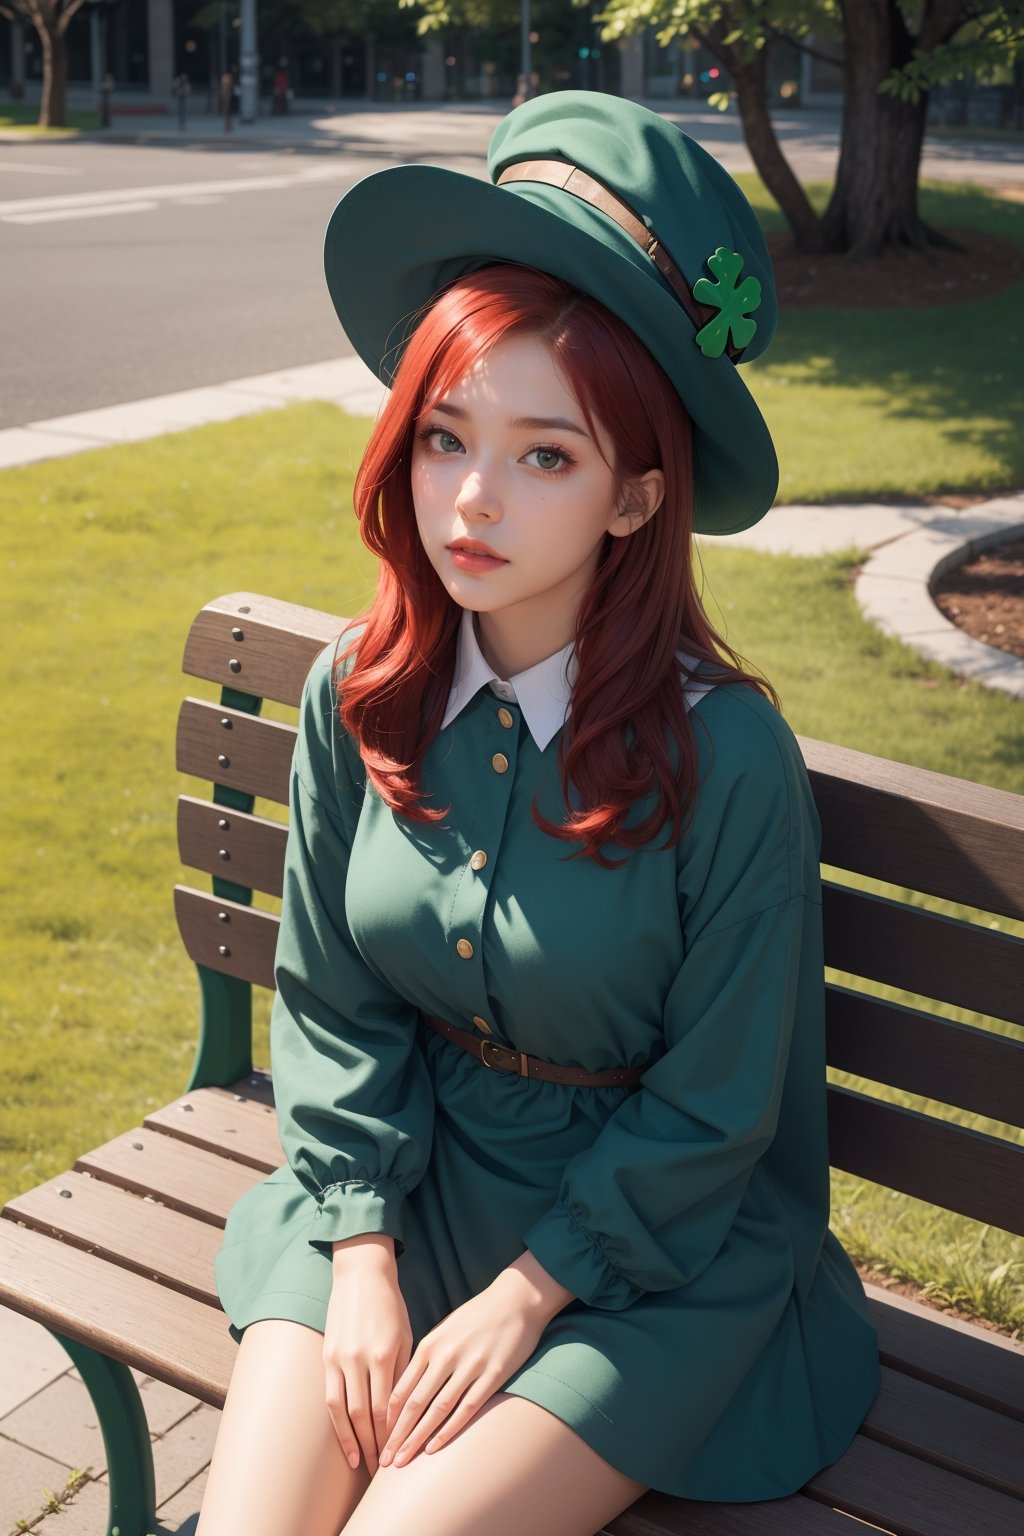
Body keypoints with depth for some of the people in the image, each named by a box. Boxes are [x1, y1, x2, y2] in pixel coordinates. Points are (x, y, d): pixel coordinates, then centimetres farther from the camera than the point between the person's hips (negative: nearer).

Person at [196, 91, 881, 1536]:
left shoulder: (726, 755, -21)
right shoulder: (356, 700, -8)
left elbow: (709, 1111, -11)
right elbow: (327, 1001, 2)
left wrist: (519, 1298, -12)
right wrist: (363, 1257, -7)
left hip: (647, 1239, -3)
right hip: (400, 1184, 4)